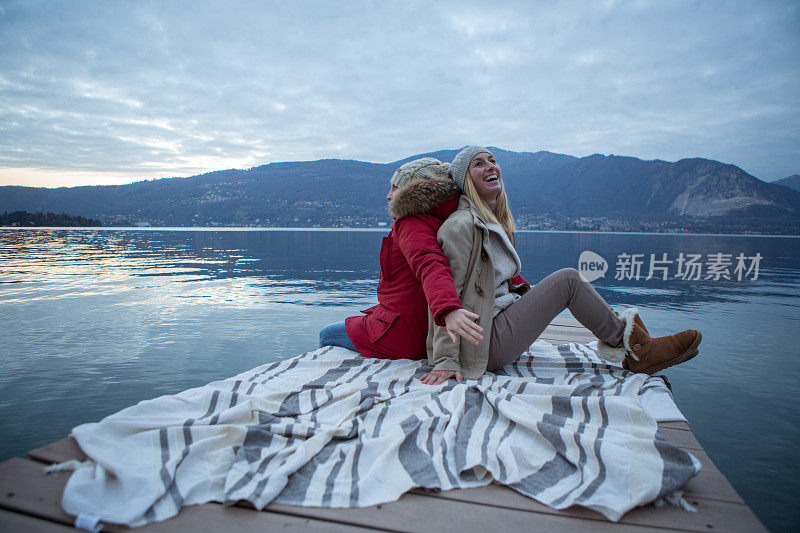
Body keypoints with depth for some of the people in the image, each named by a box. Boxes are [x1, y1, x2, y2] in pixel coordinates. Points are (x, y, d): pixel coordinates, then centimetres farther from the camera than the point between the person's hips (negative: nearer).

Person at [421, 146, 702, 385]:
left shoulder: (497, 222, 15)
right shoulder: (461, 225, -16)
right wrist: (446, 361, -24)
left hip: (499, 321, 10)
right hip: (486, 345, -10)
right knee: (568, 280, -12)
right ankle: (636, 349, 5)